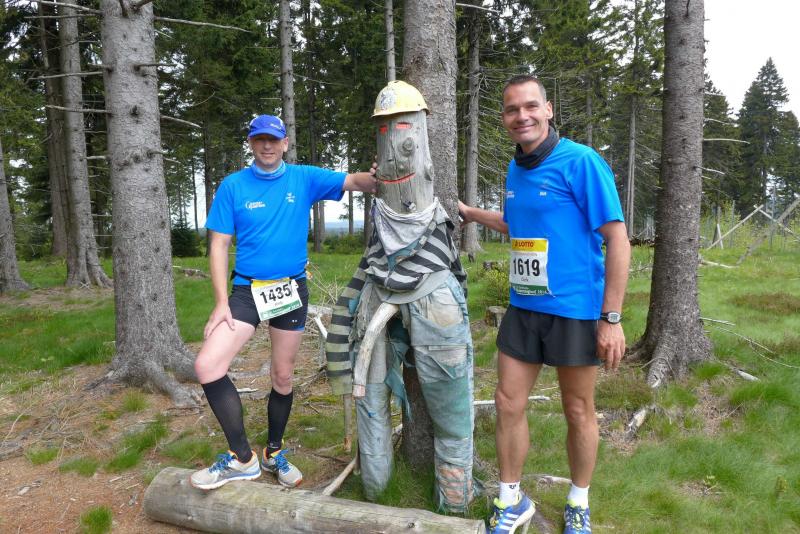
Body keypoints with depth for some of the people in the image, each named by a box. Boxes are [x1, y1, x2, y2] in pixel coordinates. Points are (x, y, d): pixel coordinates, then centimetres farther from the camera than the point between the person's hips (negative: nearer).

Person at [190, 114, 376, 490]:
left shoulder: (304, 178, -1)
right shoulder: (233, 186, -1)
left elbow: (355, 182, -12)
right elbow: (219, 246, -2)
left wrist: (378, 176, -35)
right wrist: (221, 303, -10)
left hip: (292, 290, 1)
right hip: (247, 290, 0)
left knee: (282, 377, 11)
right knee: (207, 365, -17)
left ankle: (274, 453, 34)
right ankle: (242, 457, -2)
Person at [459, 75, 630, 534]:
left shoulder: (581, 161, -13)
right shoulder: (516, 168, 8)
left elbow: (617, 239, -14)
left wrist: (612, 318, -17)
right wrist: (470, 213, 25)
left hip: (575, 309, -6)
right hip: (523, 307, 6)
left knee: (578, 412, 10)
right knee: (508, 403, 8)